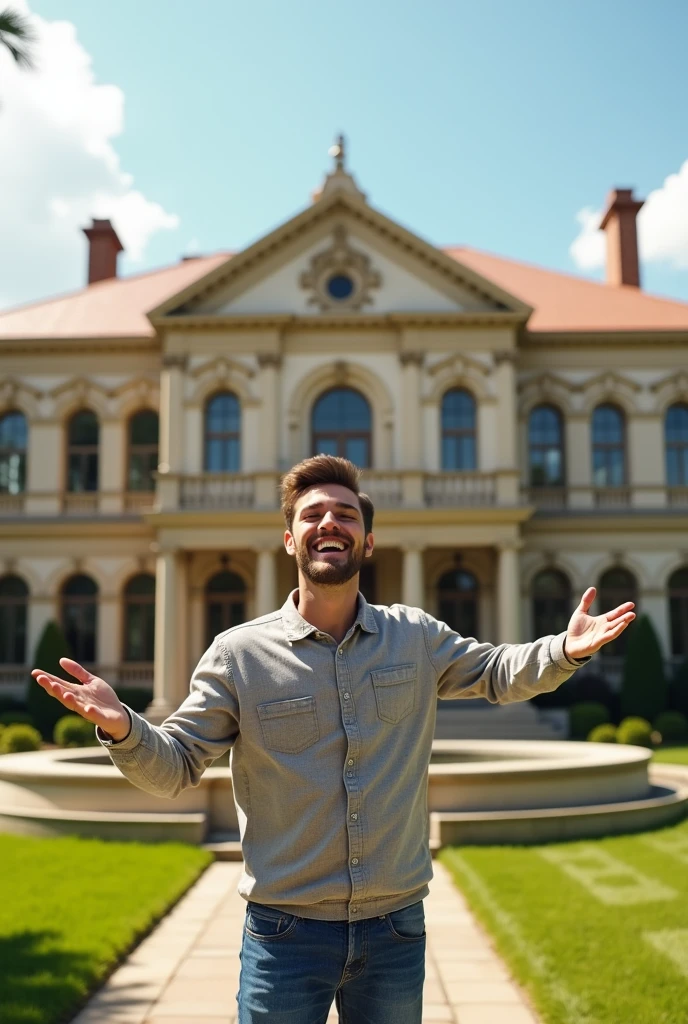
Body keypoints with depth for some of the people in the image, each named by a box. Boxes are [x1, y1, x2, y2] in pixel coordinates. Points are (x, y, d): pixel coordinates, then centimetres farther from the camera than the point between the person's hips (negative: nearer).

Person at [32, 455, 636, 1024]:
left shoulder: (416, 637, 1)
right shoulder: (239, 653, -6)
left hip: (396, 929, 2)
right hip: (285, 931, -2)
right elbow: (174, 766, -5)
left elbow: (497, 673, 13)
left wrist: (566, 650, -6)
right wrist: (121, 726, -26)